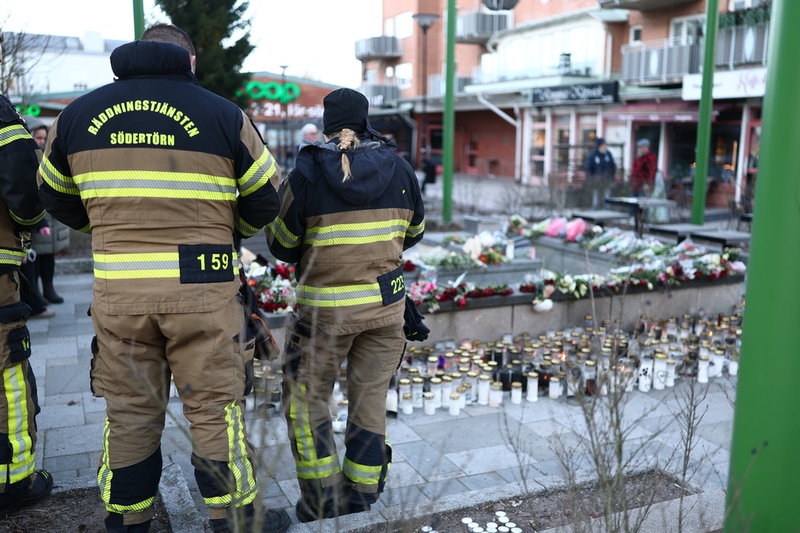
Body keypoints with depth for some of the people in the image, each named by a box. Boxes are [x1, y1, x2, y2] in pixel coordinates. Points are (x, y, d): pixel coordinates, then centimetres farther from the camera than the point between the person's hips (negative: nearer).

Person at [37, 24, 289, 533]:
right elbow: (265, 199, 6)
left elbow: (57, 197, 18)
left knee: (128, 412, 15)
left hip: (117, 290, 3)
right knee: (216, 405, 9)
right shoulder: (223, 113, 0)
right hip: (201, 287, -2)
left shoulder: (78, 114, 8)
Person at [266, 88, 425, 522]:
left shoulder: (306, 173, -9)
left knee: (306, 398, 12)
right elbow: (413, 233, 14)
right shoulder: (400, 169, 1)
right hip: (385, 303, 4)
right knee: (369, 400, 13)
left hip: (326, 306, -3)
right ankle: (360, 502, 22)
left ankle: (323, 502, 14)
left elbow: (282, 245, -4)